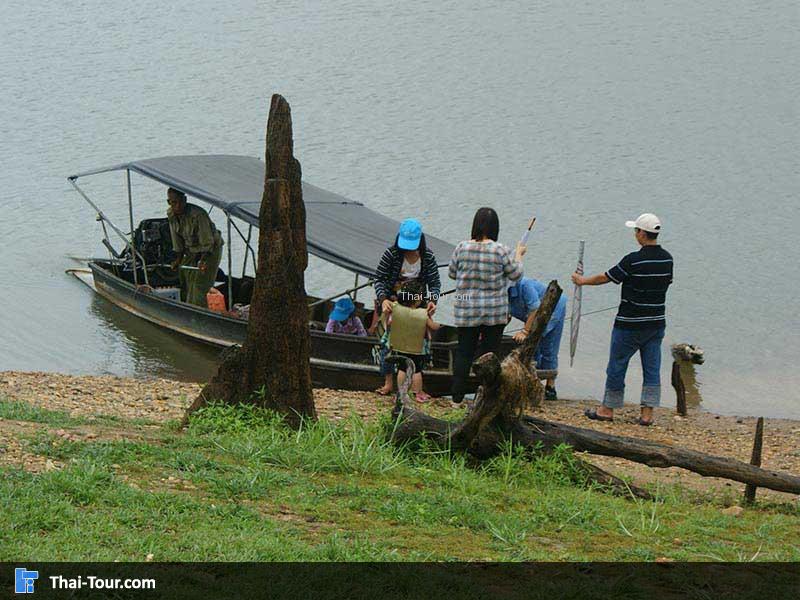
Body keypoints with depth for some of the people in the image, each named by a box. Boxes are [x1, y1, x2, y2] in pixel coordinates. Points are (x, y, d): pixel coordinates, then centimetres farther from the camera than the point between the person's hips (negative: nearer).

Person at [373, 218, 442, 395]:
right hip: (392, 302, -1)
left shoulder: (428, 257, -8)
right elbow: (379, 279, -11)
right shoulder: (391, 254, -13)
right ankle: (388, 383, 6)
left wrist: (433, 300, -24)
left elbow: (435, 282, -5)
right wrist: (383, 299, -27)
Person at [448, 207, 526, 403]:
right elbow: (515, 274, 0)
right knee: (489, 354, 6)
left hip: (465, 310, 2)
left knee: (464, 352, 9)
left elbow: (452, 273, 7)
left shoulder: (462, 248, -6)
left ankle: (457, 396, 8)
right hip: (494, 311, -2)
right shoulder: (500, 251, -12)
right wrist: (519, 255, 17)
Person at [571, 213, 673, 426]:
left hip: (630, 324, -5)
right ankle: (647, 413, 4)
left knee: (617, 366, 7)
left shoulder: (633, 260, -18)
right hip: (657, 324, 5)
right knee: (652, 368, 6)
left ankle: (608, 409, 16)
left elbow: (606, 278, -8)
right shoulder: (667, 259, 0)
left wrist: (583, 280, 9)